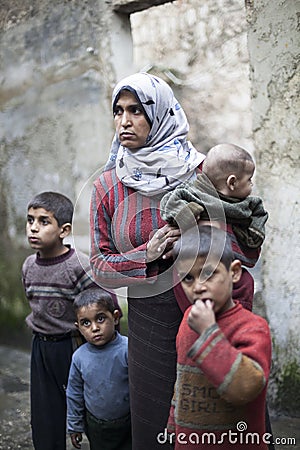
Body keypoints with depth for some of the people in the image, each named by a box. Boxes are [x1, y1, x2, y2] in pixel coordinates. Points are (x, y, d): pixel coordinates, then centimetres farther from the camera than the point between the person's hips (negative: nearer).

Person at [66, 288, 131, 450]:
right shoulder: (79, 357, -11)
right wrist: (75, 426, 8)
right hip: (95, 426, 3)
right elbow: (74, 394, 3)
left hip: (127, 424, -3)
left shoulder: (127, 349, -22)